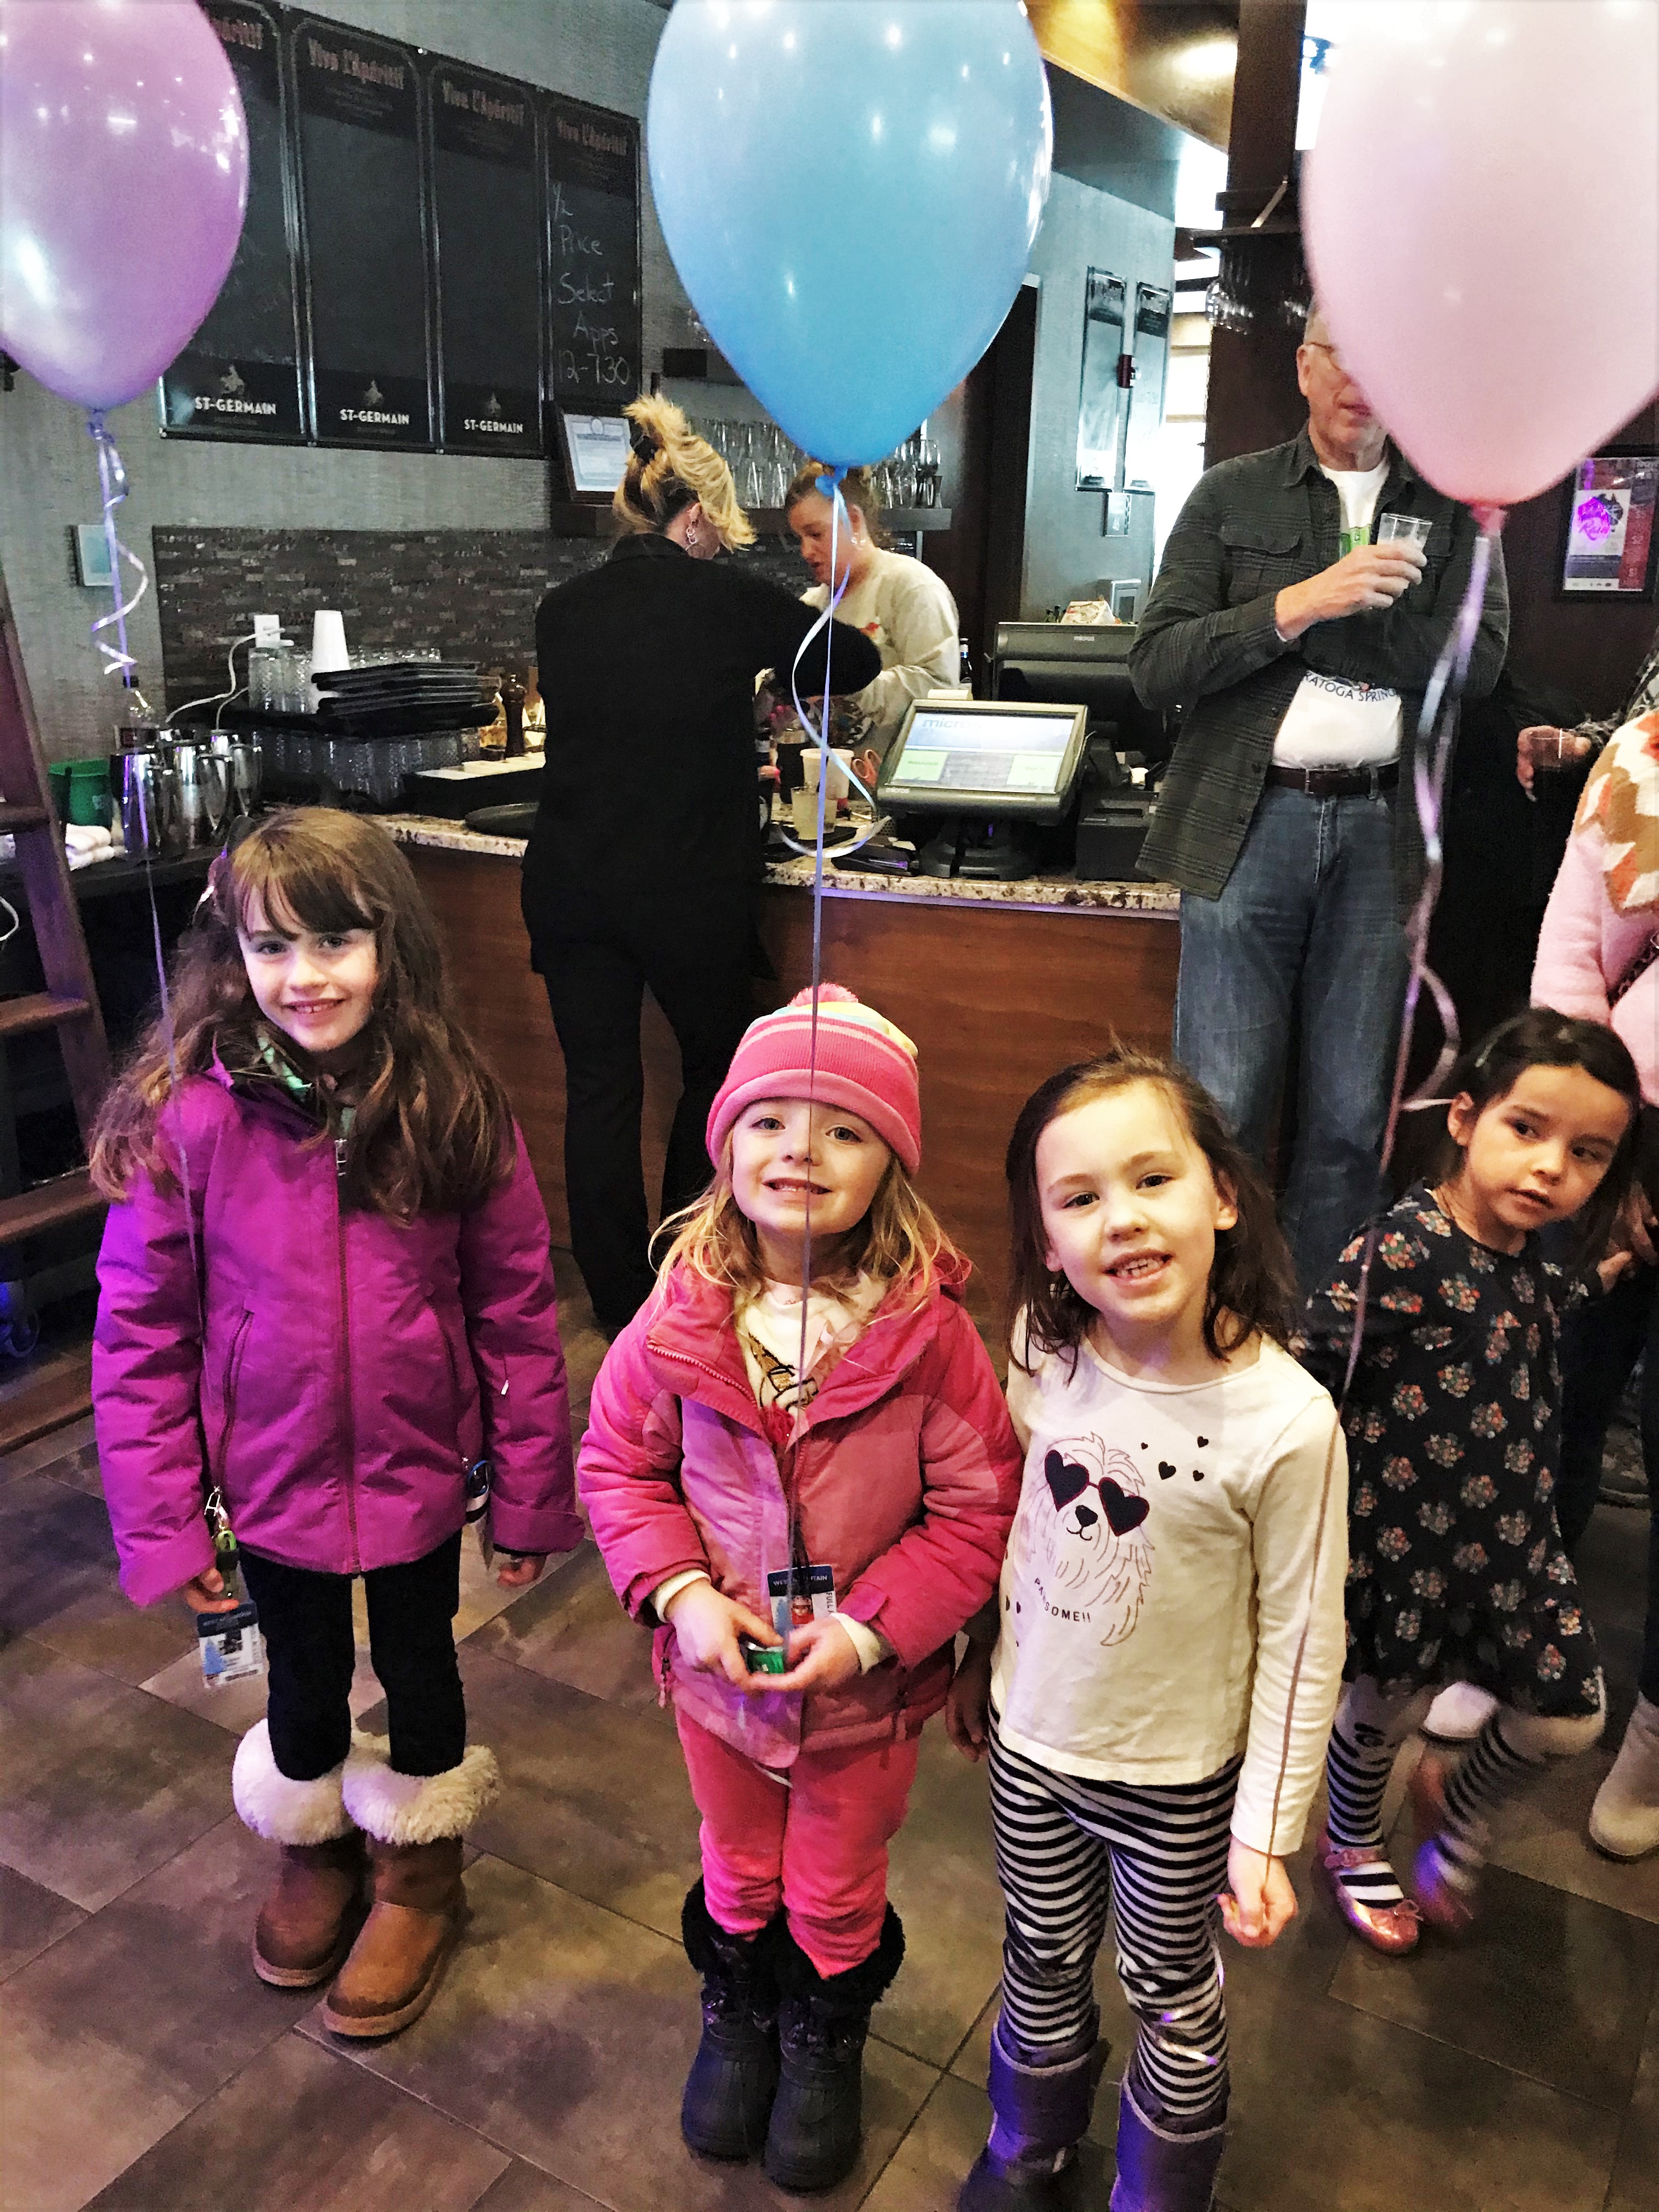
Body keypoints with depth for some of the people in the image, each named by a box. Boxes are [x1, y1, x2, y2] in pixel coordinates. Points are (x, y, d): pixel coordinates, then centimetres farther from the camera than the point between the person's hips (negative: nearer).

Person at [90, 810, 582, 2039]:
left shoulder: (457, 1109, -17)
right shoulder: (186, 1118, -19)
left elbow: (519, 1310, -10)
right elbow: (140, 1335, -11)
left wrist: (532, 1493, -5)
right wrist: (162, 1522, -8)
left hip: (420, 1470, 0)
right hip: (272, 1478, 0)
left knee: (420, 1670, 21)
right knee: (306, 1681, 23)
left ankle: (420, 1877, 49)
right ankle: (317, 1852, 54)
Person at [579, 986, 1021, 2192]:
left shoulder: (930, 1332, -24)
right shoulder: (680, 1321, -18)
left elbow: (979, 1509, -17)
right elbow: (619, 1462, -5)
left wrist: (869, 1630, -23)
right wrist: (679, 1592, -17)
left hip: (866, 1687, -2)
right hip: (718, 1669, 2)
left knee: (837, 1895, 25)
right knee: (739, 1872, 29)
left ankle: (828, 2042, 56)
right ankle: (738, 2013, 60)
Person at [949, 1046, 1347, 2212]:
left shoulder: (1287, 1421, -27)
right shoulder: (1041, 1356, -16)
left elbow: (1302, 1642, -15)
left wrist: (1267, 1831, -10)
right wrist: (978, 1662, 13)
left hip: (1179, 1776, -3)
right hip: (1031, 1740, 3)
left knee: (1174, 1997, 21)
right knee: (1043, 1968, 26)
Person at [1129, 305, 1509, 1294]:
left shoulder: (1452, 507, 12)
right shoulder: (1233, 495, 9)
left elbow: (1477, 663, -1)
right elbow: (1157, 666, -2)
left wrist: (1343, 605, -8)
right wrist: (1297, 604, -13)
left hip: (1384, 830, 2)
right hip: (1250, 817, -1)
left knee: (1352, 1119, 6)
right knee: (1222, 1108, -2)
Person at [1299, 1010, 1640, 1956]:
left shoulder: (1538, 1263, -3)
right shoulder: (1407, 1252, -27)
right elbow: (1302, 1356, -27)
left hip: (1512, 1535, 6)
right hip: (1406, 1535, -6)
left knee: (1571, 1716, 14)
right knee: (1388, 1707, 16)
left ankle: (1458, 1806, 46)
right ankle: (1352, 1848, 48)